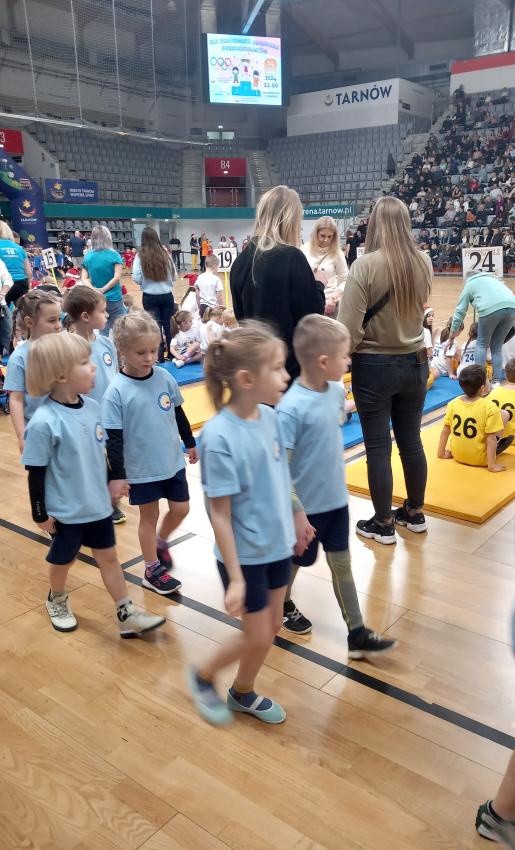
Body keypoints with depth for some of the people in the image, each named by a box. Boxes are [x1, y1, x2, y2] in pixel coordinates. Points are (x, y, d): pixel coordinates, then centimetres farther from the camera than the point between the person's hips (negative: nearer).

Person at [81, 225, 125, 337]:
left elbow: (84, 278, 1)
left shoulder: (88, 256, 3)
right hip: (114, 299, -4)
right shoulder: (114, 255, -8)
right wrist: (103, 289, -12)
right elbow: (117, 277, -16)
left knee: (103, 332, 13)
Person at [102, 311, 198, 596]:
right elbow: (113, 438, -15)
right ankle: (153, 570, 29)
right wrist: (117, 475, -15)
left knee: (180, 509, 13)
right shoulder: (116, 391, -18)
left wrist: (190, 443, 19)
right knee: (149, 517, 11)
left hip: (172, 462, 4)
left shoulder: (164, 377, -5)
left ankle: (160, 541, 43)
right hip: (141, 469, -4)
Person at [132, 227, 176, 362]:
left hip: (150, 297, -2)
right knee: (169, 325, 13)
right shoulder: (165, 253, -2)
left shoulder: (140, 256, -9)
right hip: (167, 295, 2)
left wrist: (146, 282, 9)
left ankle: (159, 357, 7)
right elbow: (173, 276, 5)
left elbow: (137, 279, -11)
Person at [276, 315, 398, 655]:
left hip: (336, 499, 6)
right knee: (295, 561, 19)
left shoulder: (336, 391, -6)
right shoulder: (292, 407, -28)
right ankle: (284, 605, 48)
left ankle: (358, 634, 27)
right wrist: (296, 511, -23)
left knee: (342, 564, 15)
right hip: (308, 505, -6)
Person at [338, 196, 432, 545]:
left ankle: (383, 524, 19)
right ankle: (415, 513, 33)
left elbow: (350, 328, -19)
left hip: (374, 367, -5)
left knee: (378, 447, 6)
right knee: (411, 440, 17)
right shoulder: (424, 262, -2)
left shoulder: (366, 265, -18)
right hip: (414, 362, 5)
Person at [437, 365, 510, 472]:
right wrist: (492, 465, -14)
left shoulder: (453, 403, -7)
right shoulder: (490, 407, -20)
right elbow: (491, 438, -19)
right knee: (504, 413, 7)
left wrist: (442, 453, 11)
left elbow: (445, 430, 0)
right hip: (480, 460, -5)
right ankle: (495, 448, 11)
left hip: (457, 455, 5)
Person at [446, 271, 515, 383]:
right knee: (497, 346, 17)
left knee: (482, 344, 14)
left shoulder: (469, 284, 26)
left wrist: (451, 338, 29)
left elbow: (459, 312, 24)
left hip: (491, 309, -4)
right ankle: (497, 381, 12)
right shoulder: (493, 278, 40)